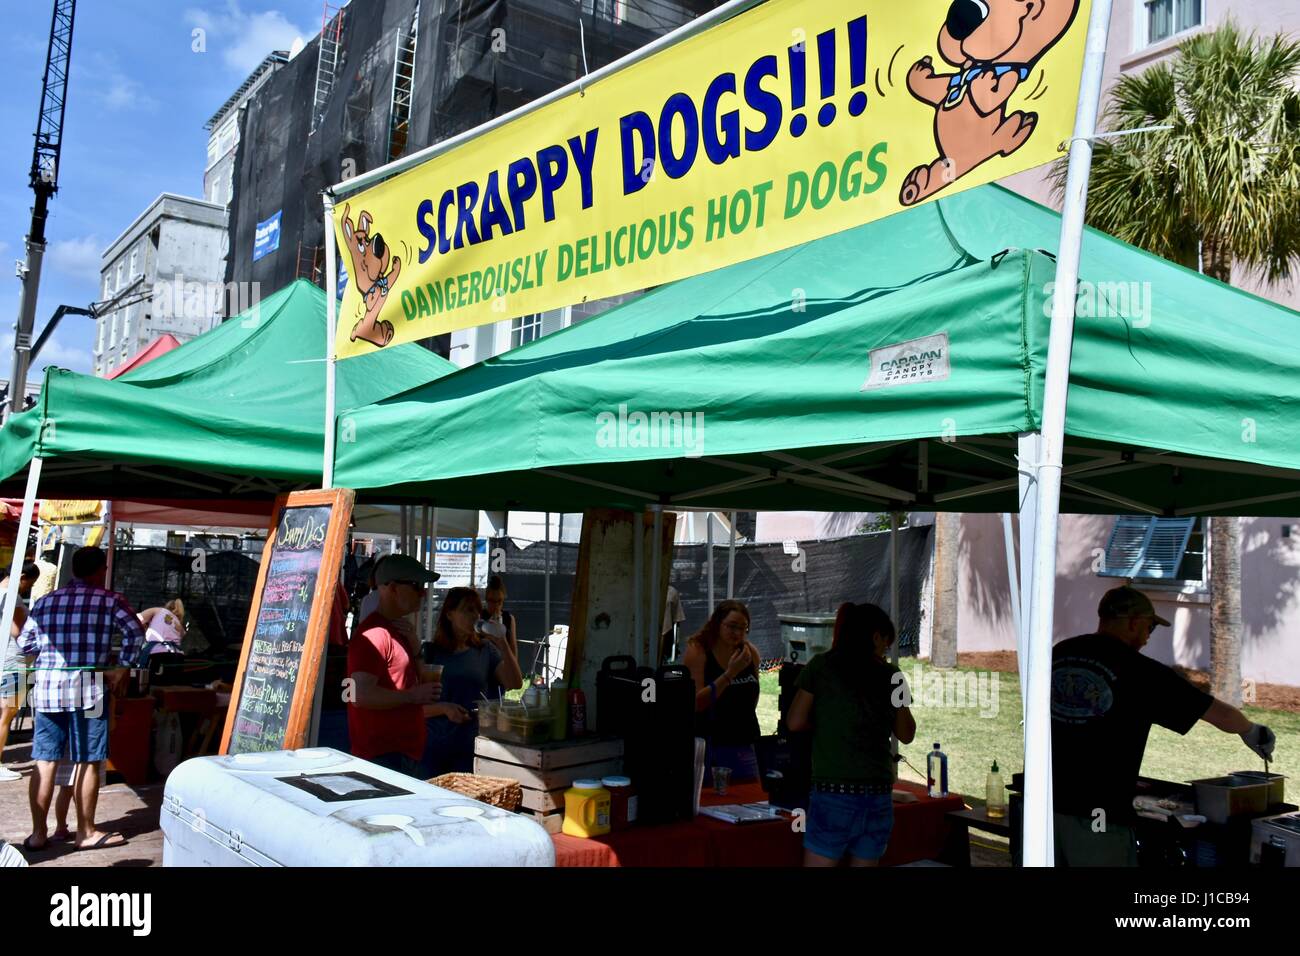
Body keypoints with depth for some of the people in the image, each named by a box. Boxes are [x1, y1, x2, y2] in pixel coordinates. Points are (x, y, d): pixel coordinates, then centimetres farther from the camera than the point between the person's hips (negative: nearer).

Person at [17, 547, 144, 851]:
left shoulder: (44, 603, 13)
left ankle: (38, 833, 15)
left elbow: (23, 644, 16)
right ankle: (86, 833, 12)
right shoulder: (110, 600, 0)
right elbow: (135, 633, -12)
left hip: (46, 688, 4)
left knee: (45, 763, 9)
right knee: (88, 763, 4)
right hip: (88, 688, -4)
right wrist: (122, 667, -3)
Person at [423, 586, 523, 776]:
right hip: (435, 747, -1)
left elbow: (515, 683, -5)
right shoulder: (432, 652, 0)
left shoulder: (485, 650, 6)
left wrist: (503, 645, -11)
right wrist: (444, 708, -18)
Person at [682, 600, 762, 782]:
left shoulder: (750, 652, 4)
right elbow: (696, 703, -19)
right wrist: (729, 674, -22)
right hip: (709, 745, -5)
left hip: (742, 745, 5)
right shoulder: (697, 652, -9)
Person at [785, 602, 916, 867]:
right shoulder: (891, 676, 6)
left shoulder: (821, 665, 0)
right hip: (879, 794, 3)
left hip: (834, 791, -3)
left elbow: (795, 723, 1)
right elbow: (906, 734, 17)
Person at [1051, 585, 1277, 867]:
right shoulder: (1139, 671, -7)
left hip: (1047, 800, 5)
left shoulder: (1057, 654, 7)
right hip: (1098, 812, -5)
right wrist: (1251, 731, 24)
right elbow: (1222, 714, 1)